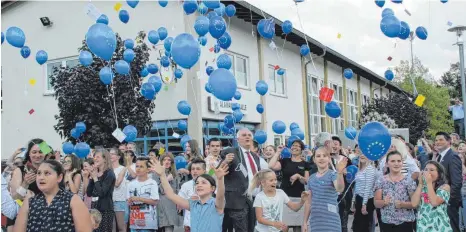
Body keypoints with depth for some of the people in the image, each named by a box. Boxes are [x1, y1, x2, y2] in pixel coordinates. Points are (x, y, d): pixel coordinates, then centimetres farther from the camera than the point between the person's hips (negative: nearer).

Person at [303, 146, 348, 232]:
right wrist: (305, 222, 14)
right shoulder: (311, 178, 9)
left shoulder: (333, 174, -7)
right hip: (315, 221, 5)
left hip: (330, 221, -5)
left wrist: (340, 173, -46)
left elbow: (340, 189, -29)